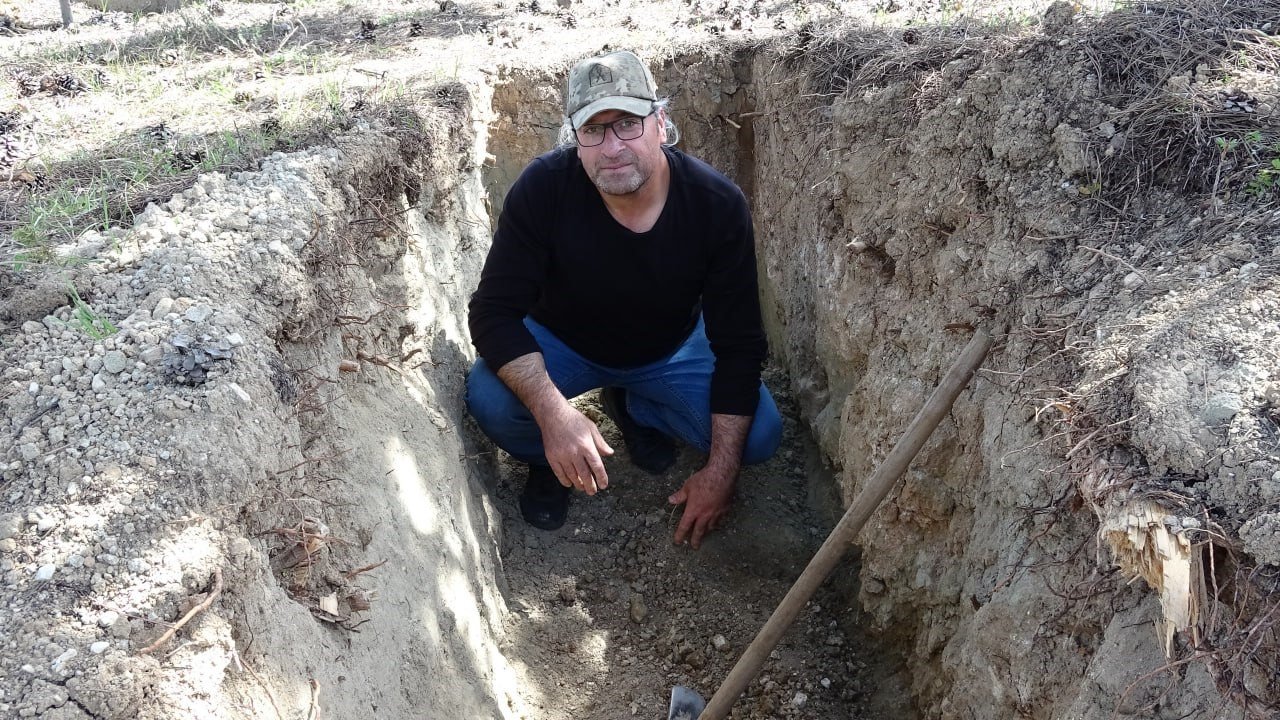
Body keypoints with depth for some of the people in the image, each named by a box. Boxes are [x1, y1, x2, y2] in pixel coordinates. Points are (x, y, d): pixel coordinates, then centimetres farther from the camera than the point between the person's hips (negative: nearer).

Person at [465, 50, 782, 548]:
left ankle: (635, 408, 13)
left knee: (760, 436, -17)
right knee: (490, 399, -32)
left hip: (672, 349, 2)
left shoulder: (718, 204, -26)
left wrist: (720, 473, -25)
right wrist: (554, 414, -45)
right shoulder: (543, 189, -29)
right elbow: (494, 312, -28)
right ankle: (548, 462, 6)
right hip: (562, 343, -1)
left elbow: (739, 344, -21)